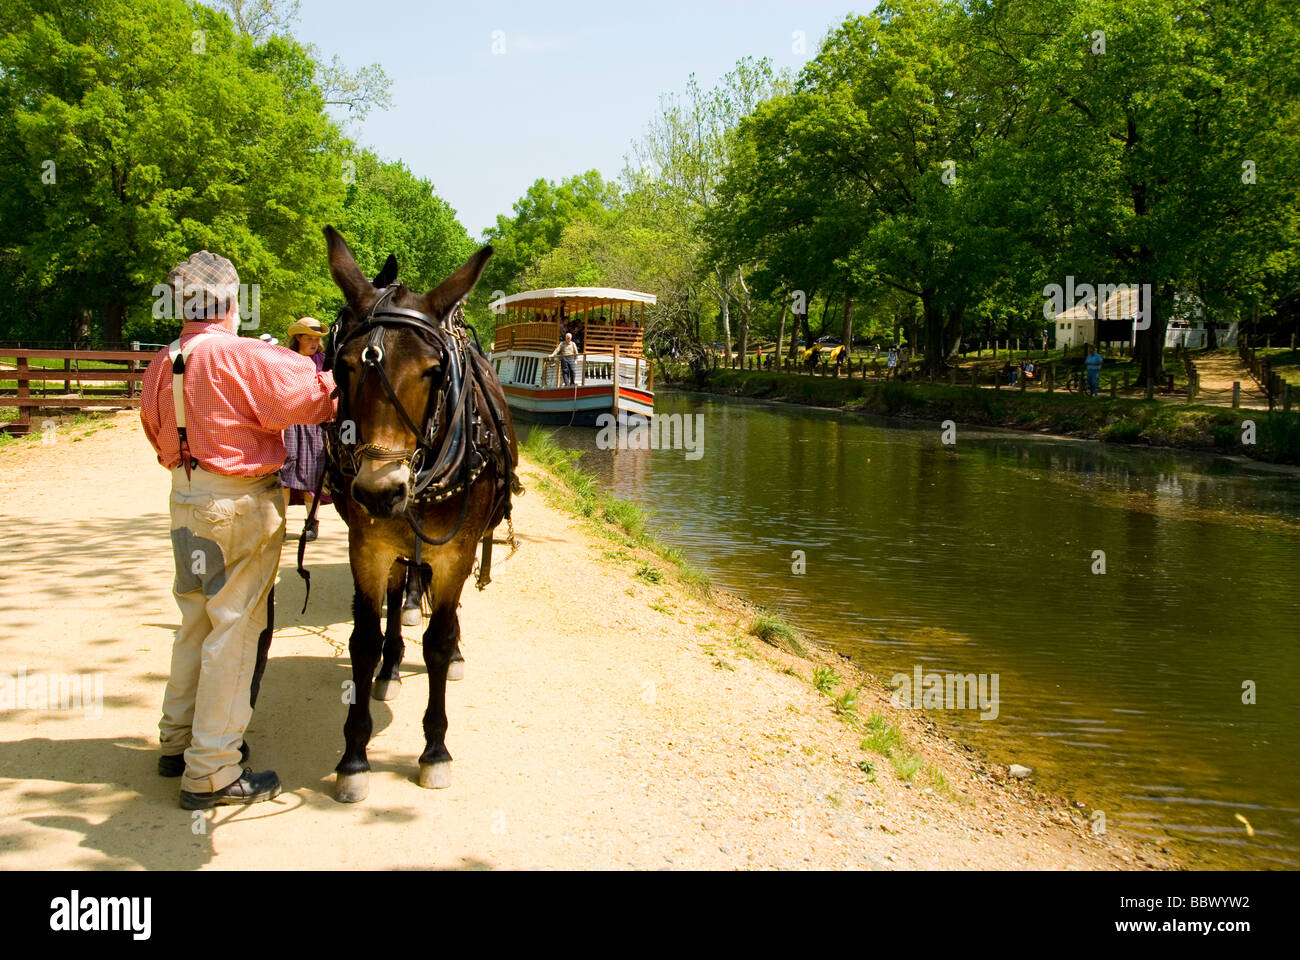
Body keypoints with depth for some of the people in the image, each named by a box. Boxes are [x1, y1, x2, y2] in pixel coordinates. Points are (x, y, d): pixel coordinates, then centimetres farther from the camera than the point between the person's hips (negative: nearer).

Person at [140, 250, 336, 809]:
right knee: (234, 627, -1)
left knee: (196, 620, 21)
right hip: (243, 503, -8)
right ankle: (211, 773, 5)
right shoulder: (246, 358, -18)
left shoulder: (161, 365, 6)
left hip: (186, 496, 8)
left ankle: (178, 742, 34)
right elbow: (312, 396, -19)